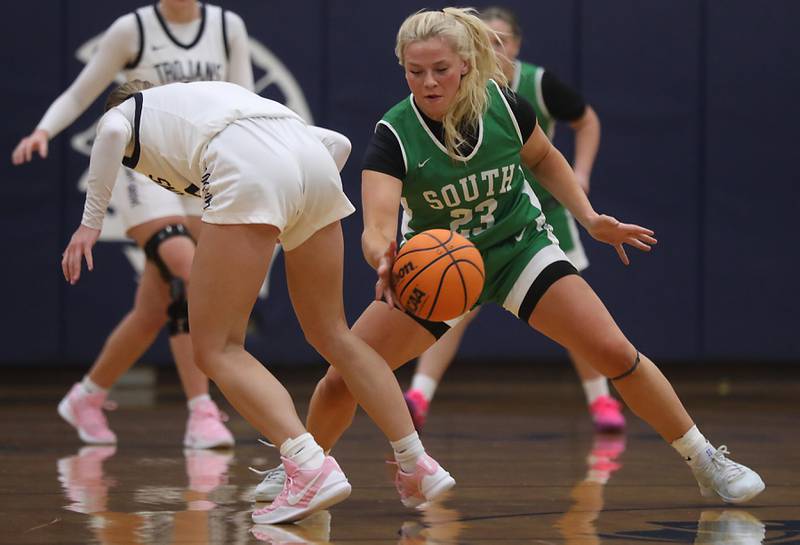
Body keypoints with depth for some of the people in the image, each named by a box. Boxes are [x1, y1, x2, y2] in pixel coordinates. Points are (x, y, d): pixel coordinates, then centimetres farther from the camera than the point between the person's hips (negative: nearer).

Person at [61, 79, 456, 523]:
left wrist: (91, 220, 1)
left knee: (216, 347, 1)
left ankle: (311, 468, -17)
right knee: (331, 333, 20)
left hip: (249, 171, -6)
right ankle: (418, 468, 19)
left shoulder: (122, 112, 27)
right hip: (316, 160, 6)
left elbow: (111, 133, -2)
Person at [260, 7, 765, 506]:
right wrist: (384, 259, -59)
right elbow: (377, 226, -36)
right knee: (341, 380, -7)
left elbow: (543, 158, 6)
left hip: (521, 248, 0)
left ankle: (706, 462, -1)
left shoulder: (505, 105, -17)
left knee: (615, 353, -17)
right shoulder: (394, 136, -23)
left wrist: (590, 218, -4)